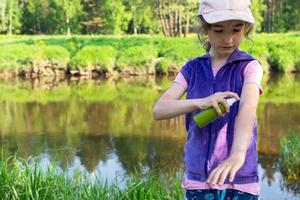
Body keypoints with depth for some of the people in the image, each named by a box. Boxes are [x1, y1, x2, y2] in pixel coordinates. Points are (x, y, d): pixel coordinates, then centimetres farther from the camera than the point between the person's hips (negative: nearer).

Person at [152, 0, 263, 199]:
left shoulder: (250, 66, -3)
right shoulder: (192, 69, 5)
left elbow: (248, 107, -22)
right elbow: (159, 110, -6)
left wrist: (238, 153, -39)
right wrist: (201, 102, -23)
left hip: (239, 179, -2)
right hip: (198, 177, 2)